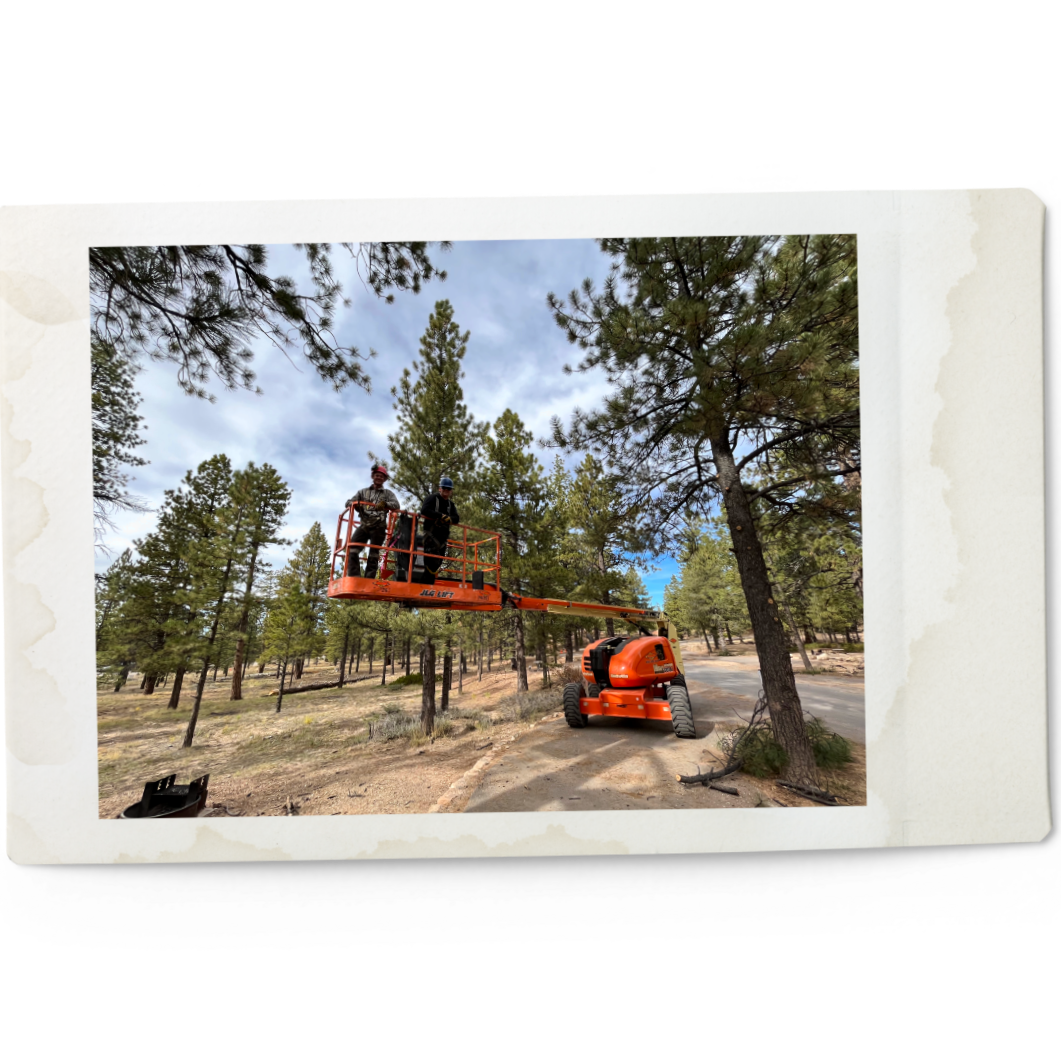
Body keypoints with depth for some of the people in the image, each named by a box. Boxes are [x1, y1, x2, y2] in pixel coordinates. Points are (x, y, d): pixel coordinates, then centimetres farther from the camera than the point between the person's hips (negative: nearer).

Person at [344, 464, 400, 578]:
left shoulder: (388, 493, 9)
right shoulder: (363, 492, 17)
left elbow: (397, 505, -8)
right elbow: (348, 503, 10)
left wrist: (385, 504, -29)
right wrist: (354, 504, -15)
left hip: (378, 527, -2)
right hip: (364, 526, 2)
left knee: (373, 554, -3)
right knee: (351, 549, -14)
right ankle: (354, 578, -14)